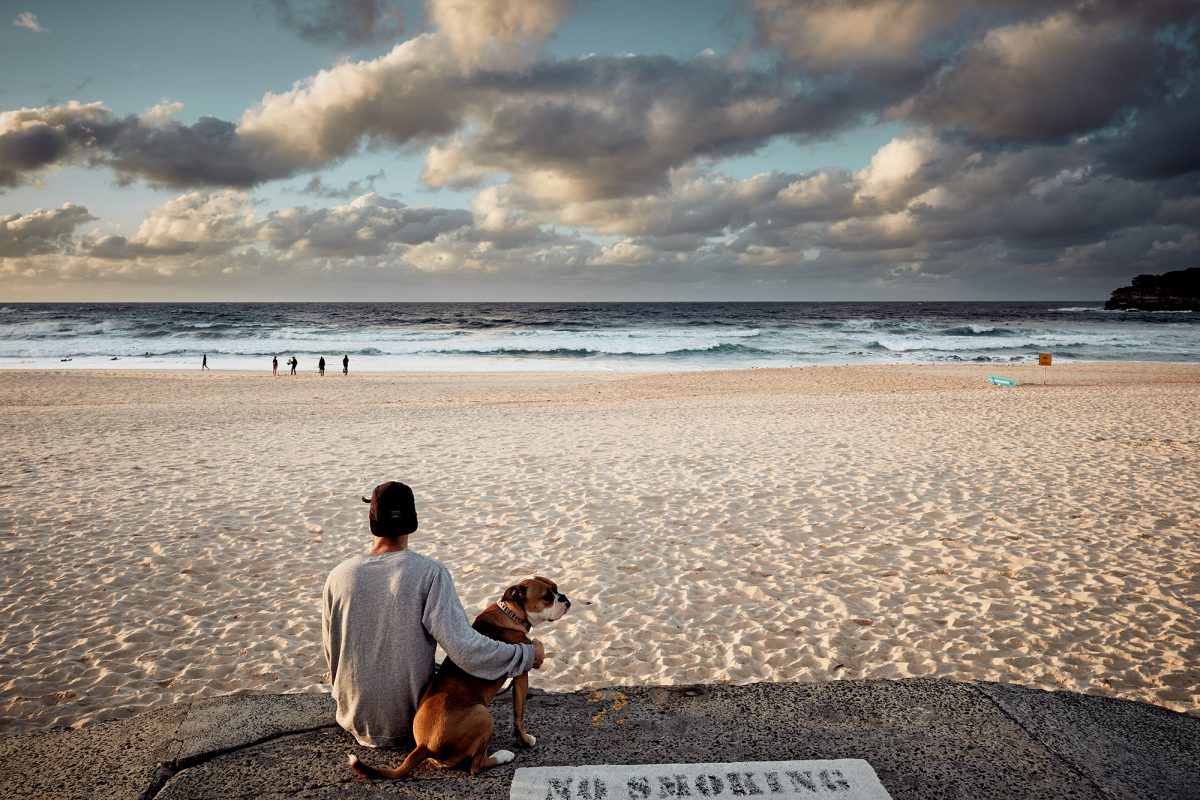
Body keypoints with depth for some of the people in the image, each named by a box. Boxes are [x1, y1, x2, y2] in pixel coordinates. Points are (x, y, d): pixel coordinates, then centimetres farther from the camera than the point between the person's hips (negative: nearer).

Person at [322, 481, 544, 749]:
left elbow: (332, 653, 2)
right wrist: (526, 654, -15)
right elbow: (462, 647, -27)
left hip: (356, 719, 3)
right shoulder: (430, 573, -21)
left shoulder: (339, 576, -11)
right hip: (410, 724, -3)